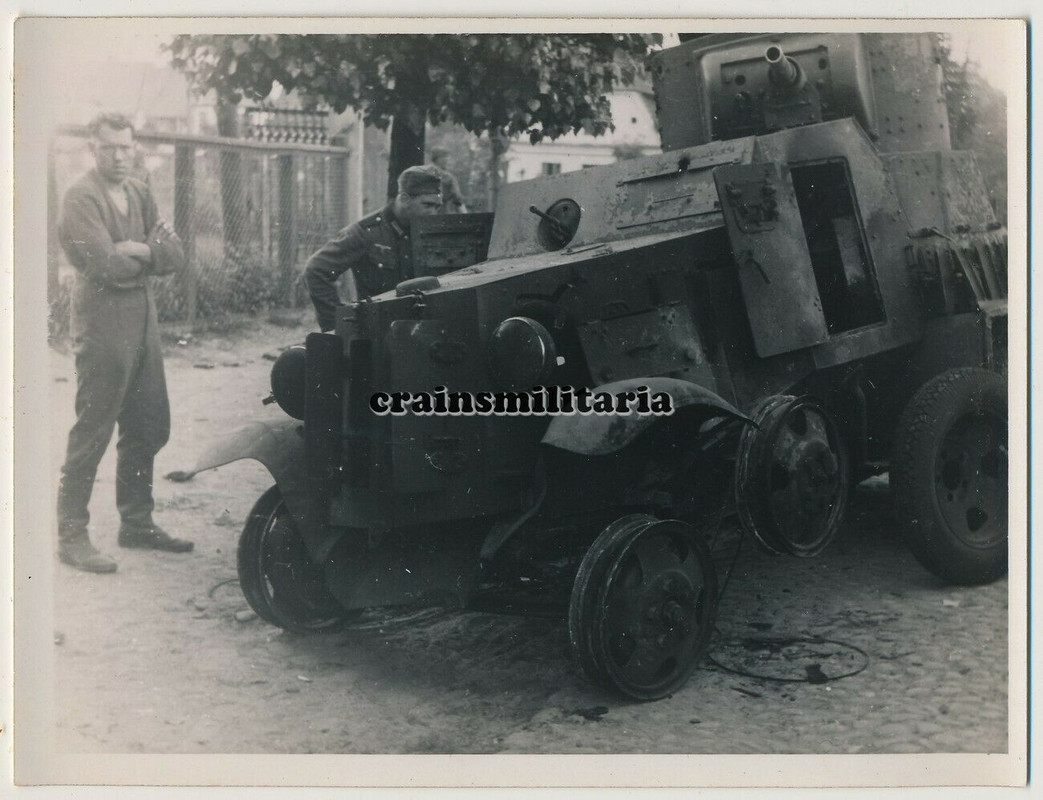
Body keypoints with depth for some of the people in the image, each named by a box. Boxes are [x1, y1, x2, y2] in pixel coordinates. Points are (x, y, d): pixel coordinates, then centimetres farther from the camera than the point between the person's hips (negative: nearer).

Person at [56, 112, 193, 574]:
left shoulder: (139, 194, 14)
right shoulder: (80, 197, -9)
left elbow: (175, 256, 5)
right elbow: (109, 266, -20)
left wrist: (140, 250, -12)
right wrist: (152, 256, -4)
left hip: (143, 320, 8)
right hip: (102, 324, -8)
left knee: (149, 428, 13)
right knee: (92, 432, -5)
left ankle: (136, 523, 26)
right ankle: (71, 536, 2)